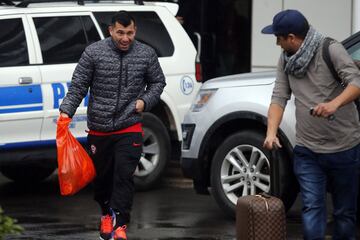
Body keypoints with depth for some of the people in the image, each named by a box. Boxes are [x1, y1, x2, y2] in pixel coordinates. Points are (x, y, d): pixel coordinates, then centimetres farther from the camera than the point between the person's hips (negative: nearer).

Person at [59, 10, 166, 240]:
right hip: (98, 130, 1)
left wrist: (145, 101, -2)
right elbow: (78, 86, -2)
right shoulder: (94, 53, -4)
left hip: (129, 128, -1)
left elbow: (158, 82, 15)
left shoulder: (146, 54, 1)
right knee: (102, 176, 12)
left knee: (124, 175, -13)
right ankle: (107, 214, 37)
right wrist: (66, 111, -14)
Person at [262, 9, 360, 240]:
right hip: (308, 151, 4)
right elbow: (279, 98, 4)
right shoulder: (286, 60, 7)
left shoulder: (330, 50, -12)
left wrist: (335, 103, -38)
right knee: (312, 207, -5)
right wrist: (271, 133, -12)